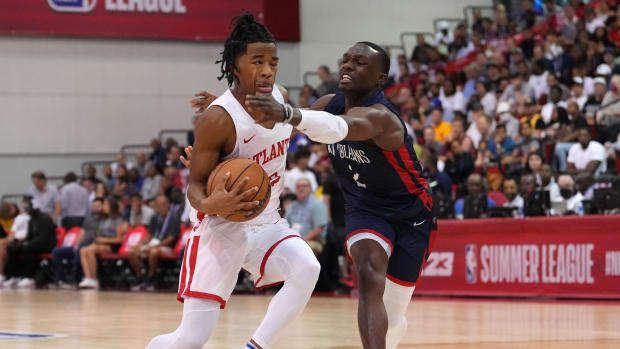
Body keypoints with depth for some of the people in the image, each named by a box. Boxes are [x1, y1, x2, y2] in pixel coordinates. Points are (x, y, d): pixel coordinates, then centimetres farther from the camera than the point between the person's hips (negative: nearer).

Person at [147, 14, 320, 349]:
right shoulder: (218, 119, -22)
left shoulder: (279, 98, -2)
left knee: (307, 269, -27)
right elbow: (195, 185, -19)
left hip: (267, 223, 6)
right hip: (222, 229, -6)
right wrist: (210, 204, -36)